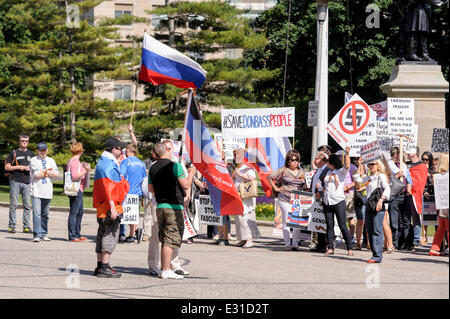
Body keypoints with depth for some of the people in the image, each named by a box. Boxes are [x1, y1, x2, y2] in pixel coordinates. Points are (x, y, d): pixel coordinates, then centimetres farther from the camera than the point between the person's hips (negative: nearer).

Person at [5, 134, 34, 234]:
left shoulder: (31, 154, 16)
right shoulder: (14, 153, 6)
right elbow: (7, 167, 3)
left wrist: (30, 168, -2)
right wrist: (18, 167, -9)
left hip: (27, 182, 3)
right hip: (15, 181, -3)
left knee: (27, 205, 0)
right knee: (13, 205, -3)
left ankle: (26, 226, 3)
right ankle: (11, 226, 0)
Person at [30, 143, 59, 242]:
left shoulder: (51, 160, 14)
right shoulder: (33, 160, 1)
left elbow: (56, 174, 2)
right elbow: (36, 174, -11)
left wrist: (43, 172, -6)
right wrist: (48, 171, 1)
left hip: (47, 192, 4)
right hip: (36, 192, -4)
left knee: (45, 214, 9)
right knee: (37, 213, -12)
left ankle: (43, 234, 17)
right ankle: (37, 235, -13)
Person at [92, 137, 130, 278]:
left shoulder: (103, 163, 19)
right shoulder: (109, 164, -14)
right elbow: (108, 186, -21)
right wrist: (112, 207, -24)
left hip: (102, 207, 11)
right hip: (109, 206, -11)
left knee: (102, 236, 13)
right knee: (110, 236, -9)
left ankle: (100, 267, 17)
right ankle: (104, 268, -11)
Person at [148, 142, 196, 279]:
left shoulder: (153, 168, 8)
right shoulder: (175, 166, -12)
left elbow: (150, 189, 15)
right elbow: (186, 185, -10)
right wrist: (191, 173, 6)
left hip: (160, 206, 7)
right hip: (174, 207, -7)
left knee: (165, 240, 15)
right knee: (170, 241, -5)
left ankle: (164, 269, 18)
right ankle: (166, 271, -7)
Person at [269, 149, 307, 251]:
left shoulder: (301, 171, 13)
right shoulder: (283, 170, 1)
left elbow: (304, 186, 21)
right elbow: (270, 178, 6)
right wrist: (275, 188, 1)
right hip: (285, 200, -3)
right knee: (286, 221, -2)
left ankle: (295, 244, 7)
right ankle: (287, 244, 5)